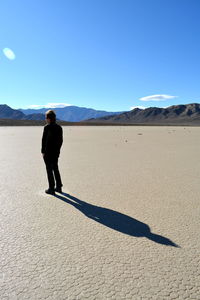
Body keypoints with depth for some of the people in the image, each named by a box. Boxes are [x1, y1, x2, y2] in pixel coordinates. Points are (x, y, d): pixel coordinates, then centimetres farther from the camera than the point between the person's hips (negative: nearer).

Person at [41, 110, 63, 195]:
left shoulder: (47, 127, -14)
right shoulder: (59, 127, 4)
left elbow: (44, 140, -13)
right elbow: (60, 140, 8)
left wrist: (43, 151, -5)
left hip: (48, 152, -6)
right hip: (56, 152, 6)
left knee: (49, 170, 3)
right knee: (55, 169, 17)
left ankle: (51, 189, 10)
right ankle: (58, 187, 23)